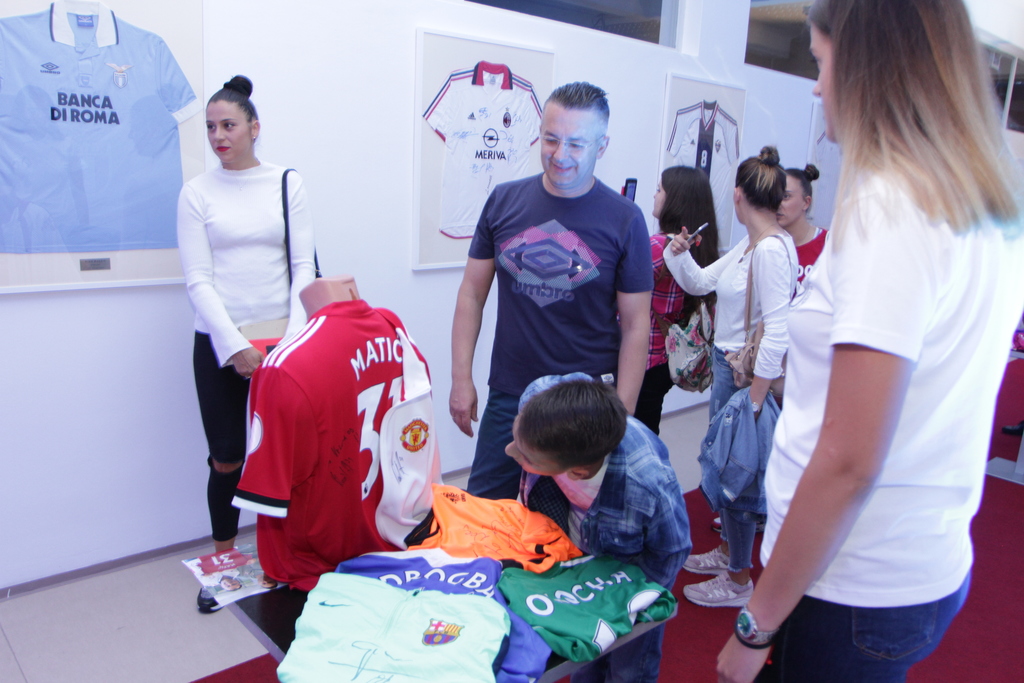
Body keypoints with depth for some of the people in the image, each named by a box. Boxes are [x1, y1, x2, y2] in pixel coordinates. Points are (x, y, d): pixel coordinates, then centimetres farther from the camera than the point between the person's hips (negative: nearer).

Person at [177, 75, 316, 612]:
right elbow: (198, 280, -2)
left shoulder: (286, 184, 5)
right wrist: (234, 346, -12)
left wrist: (294, 334, -10)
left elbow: (303, 265, 1)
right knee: (226, 460, 4)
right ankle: (223, 562, 25)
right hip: (219, 344, 0)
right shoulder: (197, 192, 3)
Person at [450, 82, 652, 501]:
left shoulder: (624, 220, -6)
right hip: (507, 397, 2)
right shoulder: (504, 201, 1)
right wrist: (461, 379, 0)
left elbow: (635, 326, -4)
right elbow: (472, 293, 5)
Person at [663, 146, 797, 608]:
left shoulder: (772, 250, -21)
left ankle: (738, 580, 21)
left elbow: (778, 332, -25)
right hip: (727, 366, 9)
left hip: (748, 374, -9)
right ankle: (728, 550, 40)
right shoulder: (748, 246, 9)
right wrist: (679, 251, -1)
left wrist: (754, 398, -24)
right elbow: (700, 282, 17)